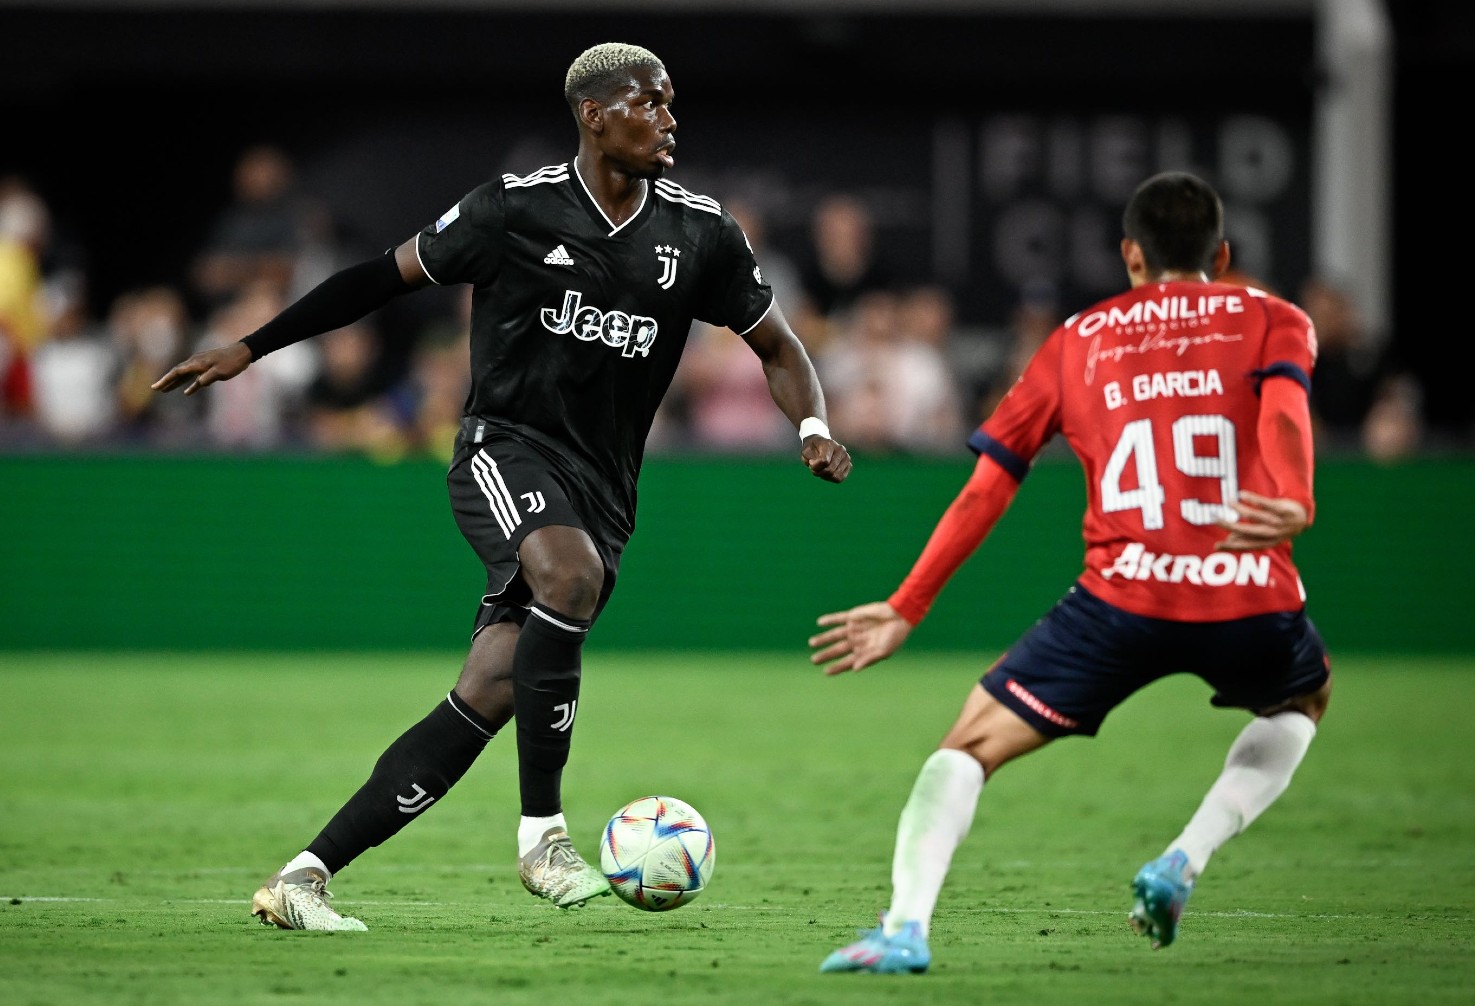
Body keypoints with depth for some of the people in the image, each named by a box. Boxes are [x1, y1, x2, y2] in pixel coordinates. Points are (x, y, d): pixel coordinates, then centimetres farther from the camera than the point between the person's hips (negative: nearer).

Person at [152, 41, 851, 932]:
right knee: (570, 576, -36)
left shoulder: (700, 234, 5)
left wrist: (814, 427, -5)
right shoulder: (518, 208, -3)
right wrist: (250, 349, 7)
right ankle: (542, 833, -25)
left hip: (601, 492, 4)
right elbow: (387, 277, 7)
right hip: (505, 451, -4)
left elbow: (777, 346, 16)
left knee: (488, 699, -7)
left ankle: (304, 877, -1)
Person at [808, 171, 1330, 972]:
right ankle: (1182, 866, 15)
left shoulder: (1075, 343, 21)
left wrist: (905, 611, 20)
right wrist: (1293, 501, -27)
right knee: (1304, 698, 34)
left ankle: (905, 926, -13)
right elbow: (1283, 407, -8)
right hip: (1249, 604, 0)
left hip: (1123, 601, 0)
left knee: (972, 743, 11)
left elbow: (985, 490, 16)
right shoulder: (1272, 321, 17)